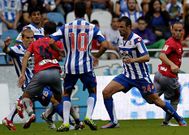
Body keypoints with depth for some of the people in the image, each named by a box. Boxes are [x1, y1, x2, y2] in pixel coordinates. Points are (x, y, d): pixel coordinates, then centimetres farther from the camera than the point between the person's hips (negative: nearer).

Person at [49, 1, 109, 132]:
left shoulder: (65, 27, 1)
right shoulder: (92, 28, 0)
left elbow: (50, 42, -6)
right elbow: (105, 45, -7)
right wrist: (96, 57, 11)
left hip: (70, 66, 1)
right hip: (86, 66, -1)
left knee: (66, 94, 18)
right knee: (93, 91, 18)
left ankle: (65, 123, 5)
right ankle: (88, 117, -2)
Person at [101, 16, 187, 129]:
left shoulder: (137, 40, -19)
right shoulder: (121, 39, 4)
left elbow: (147, 57, -28)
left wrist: (133, 60, -42)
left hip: (141, 77, -6)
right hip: (127, 76, 6)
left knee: (155, 100, 1)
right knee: (106, 92, -11)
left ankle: (179, 119, 19)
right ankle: (114, 122, -3)